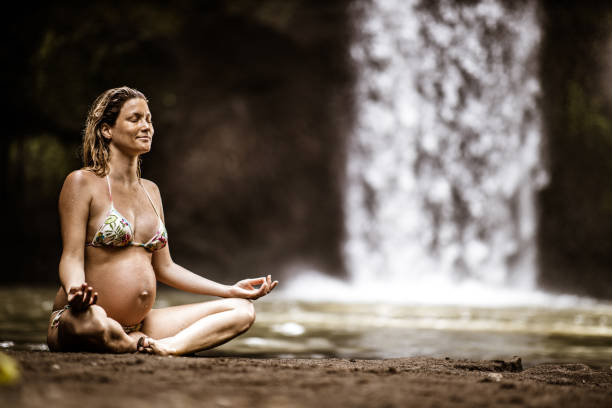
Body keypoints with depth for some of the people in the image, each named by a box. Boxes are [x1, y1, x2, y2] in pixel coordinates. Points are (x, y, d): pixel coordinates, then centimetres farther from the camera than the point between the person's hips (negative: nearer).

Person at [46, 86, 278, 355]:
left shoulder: (150, 191, 18)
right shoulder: (82, 183, -3)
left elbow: (164, 267, 20)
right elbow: (72, 257, -11)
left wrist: (231, 290, 17)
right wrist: (75, 292, -35)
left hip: (139, 326, 8)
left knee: (242, 309, -4)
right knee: (92, 321, -46)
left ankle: (168, 347, -26)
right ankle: (143, 347, -15)